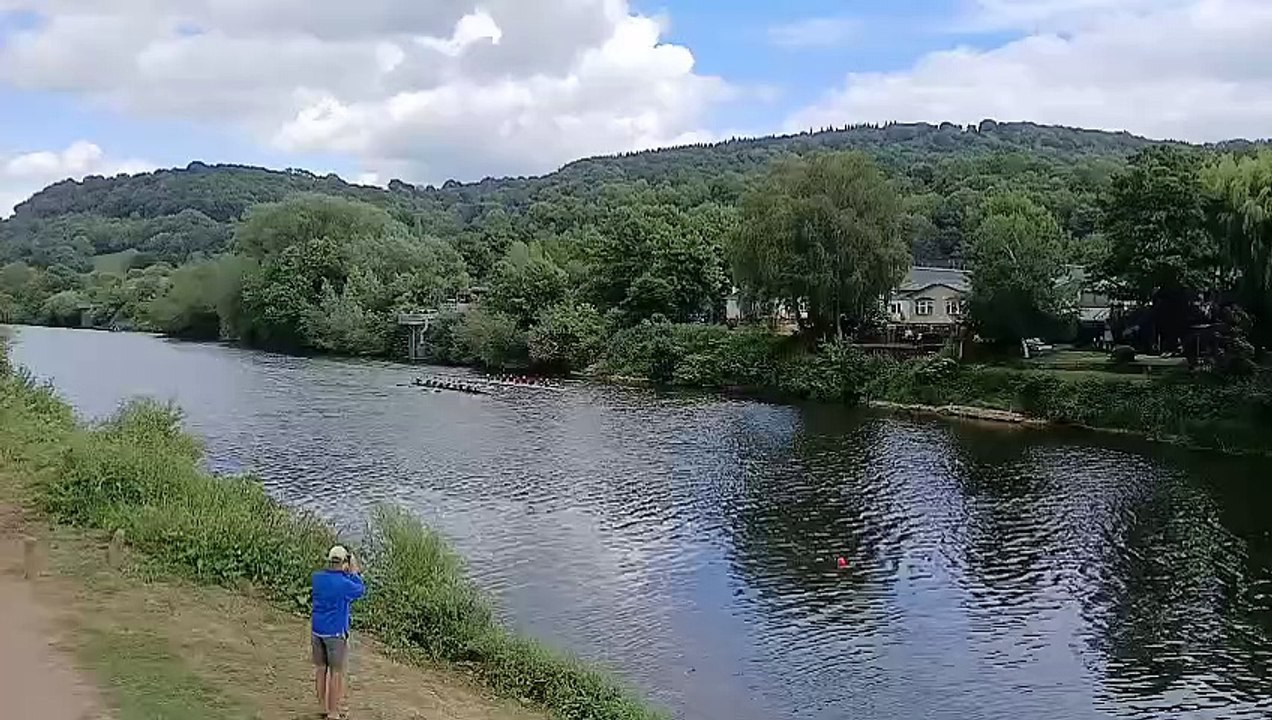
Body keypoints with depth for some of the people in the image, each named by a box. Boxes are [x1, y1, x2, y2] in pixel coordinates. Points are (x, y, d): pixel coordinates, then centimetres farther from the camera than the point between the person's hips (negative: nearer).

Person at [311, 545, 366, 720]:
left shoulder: (317, 577, -4)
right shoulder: (344, 583, -19)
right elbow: (361, 590, 0)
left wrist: (344, 572, 10)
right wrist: (354, 572, 6)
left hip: (317, 630, 6)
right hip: (336, 633, -6)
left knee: (320, 668, 16)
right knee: (337, 672, 3)